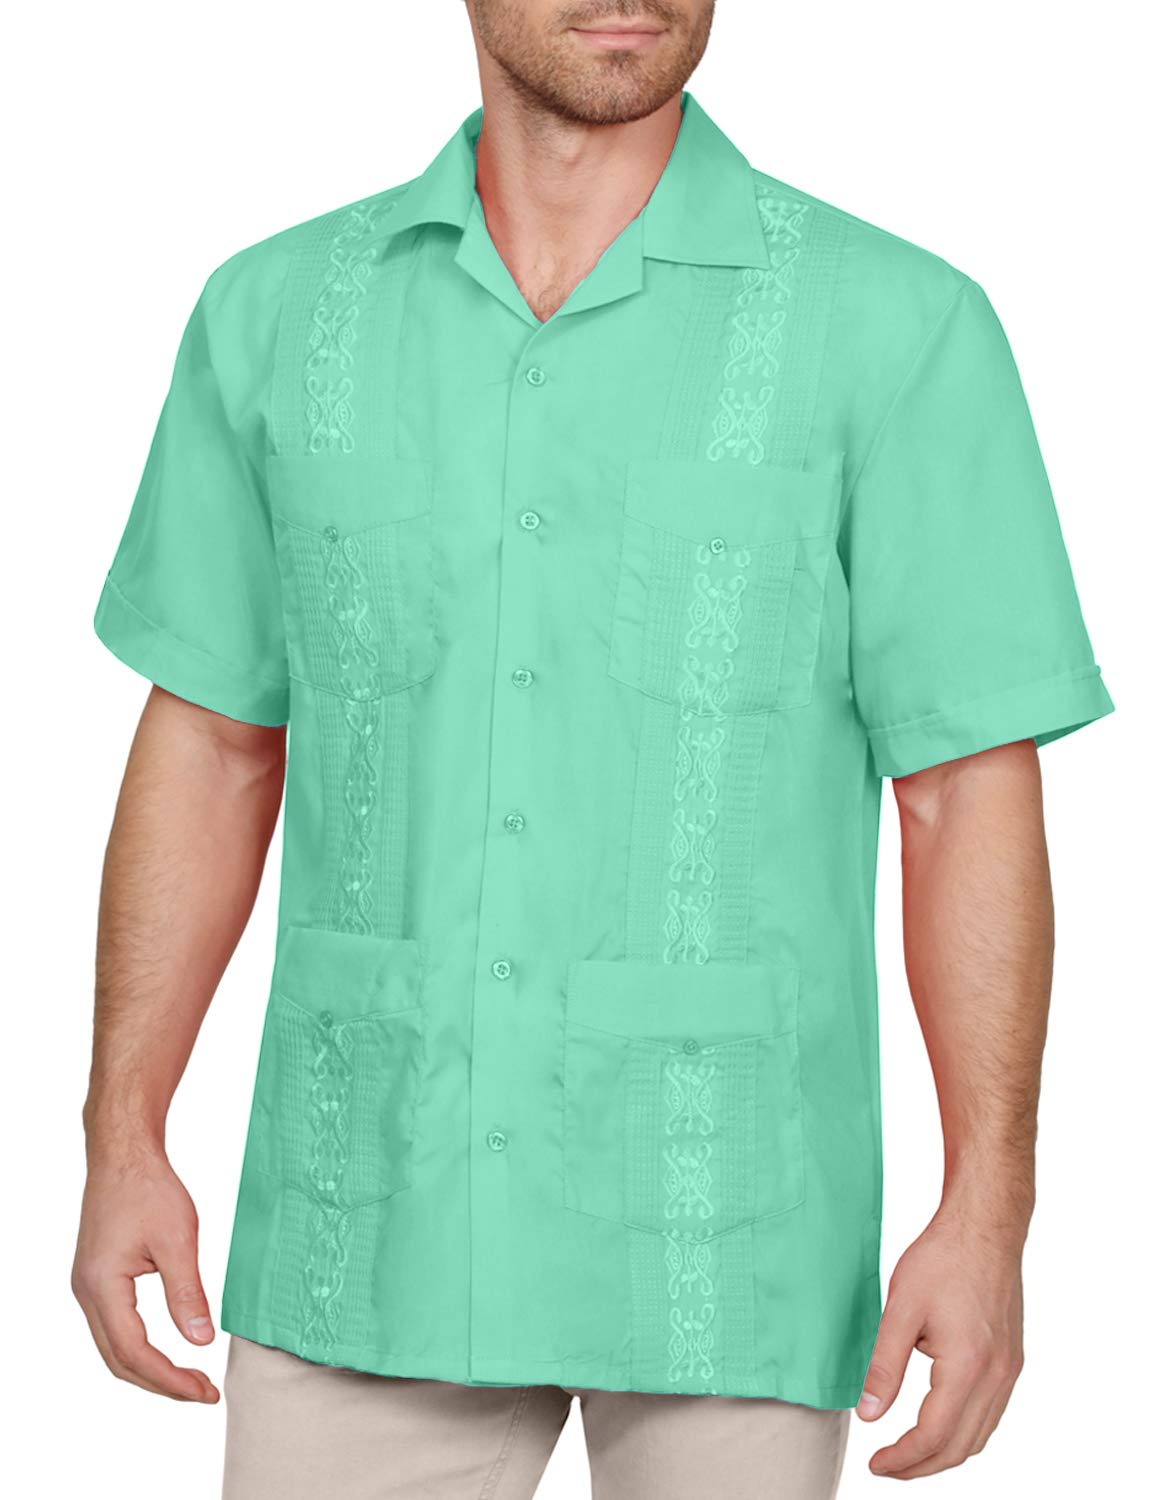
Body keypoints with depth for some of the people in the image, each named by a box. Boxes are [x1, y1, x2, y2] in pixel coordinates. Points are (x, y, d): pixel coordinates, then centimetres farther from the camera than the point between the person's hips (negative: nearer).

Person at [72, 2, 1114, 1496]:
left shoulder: (899, 327, -7)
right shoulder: (279, 312, 3)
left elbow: (973, 794, -6)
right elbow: (210, 746, 8)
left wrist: (988, 1216, -12)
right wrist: (122, 1147, 5)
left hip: (732, 1222, -2)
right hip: (372, 1208, 2)